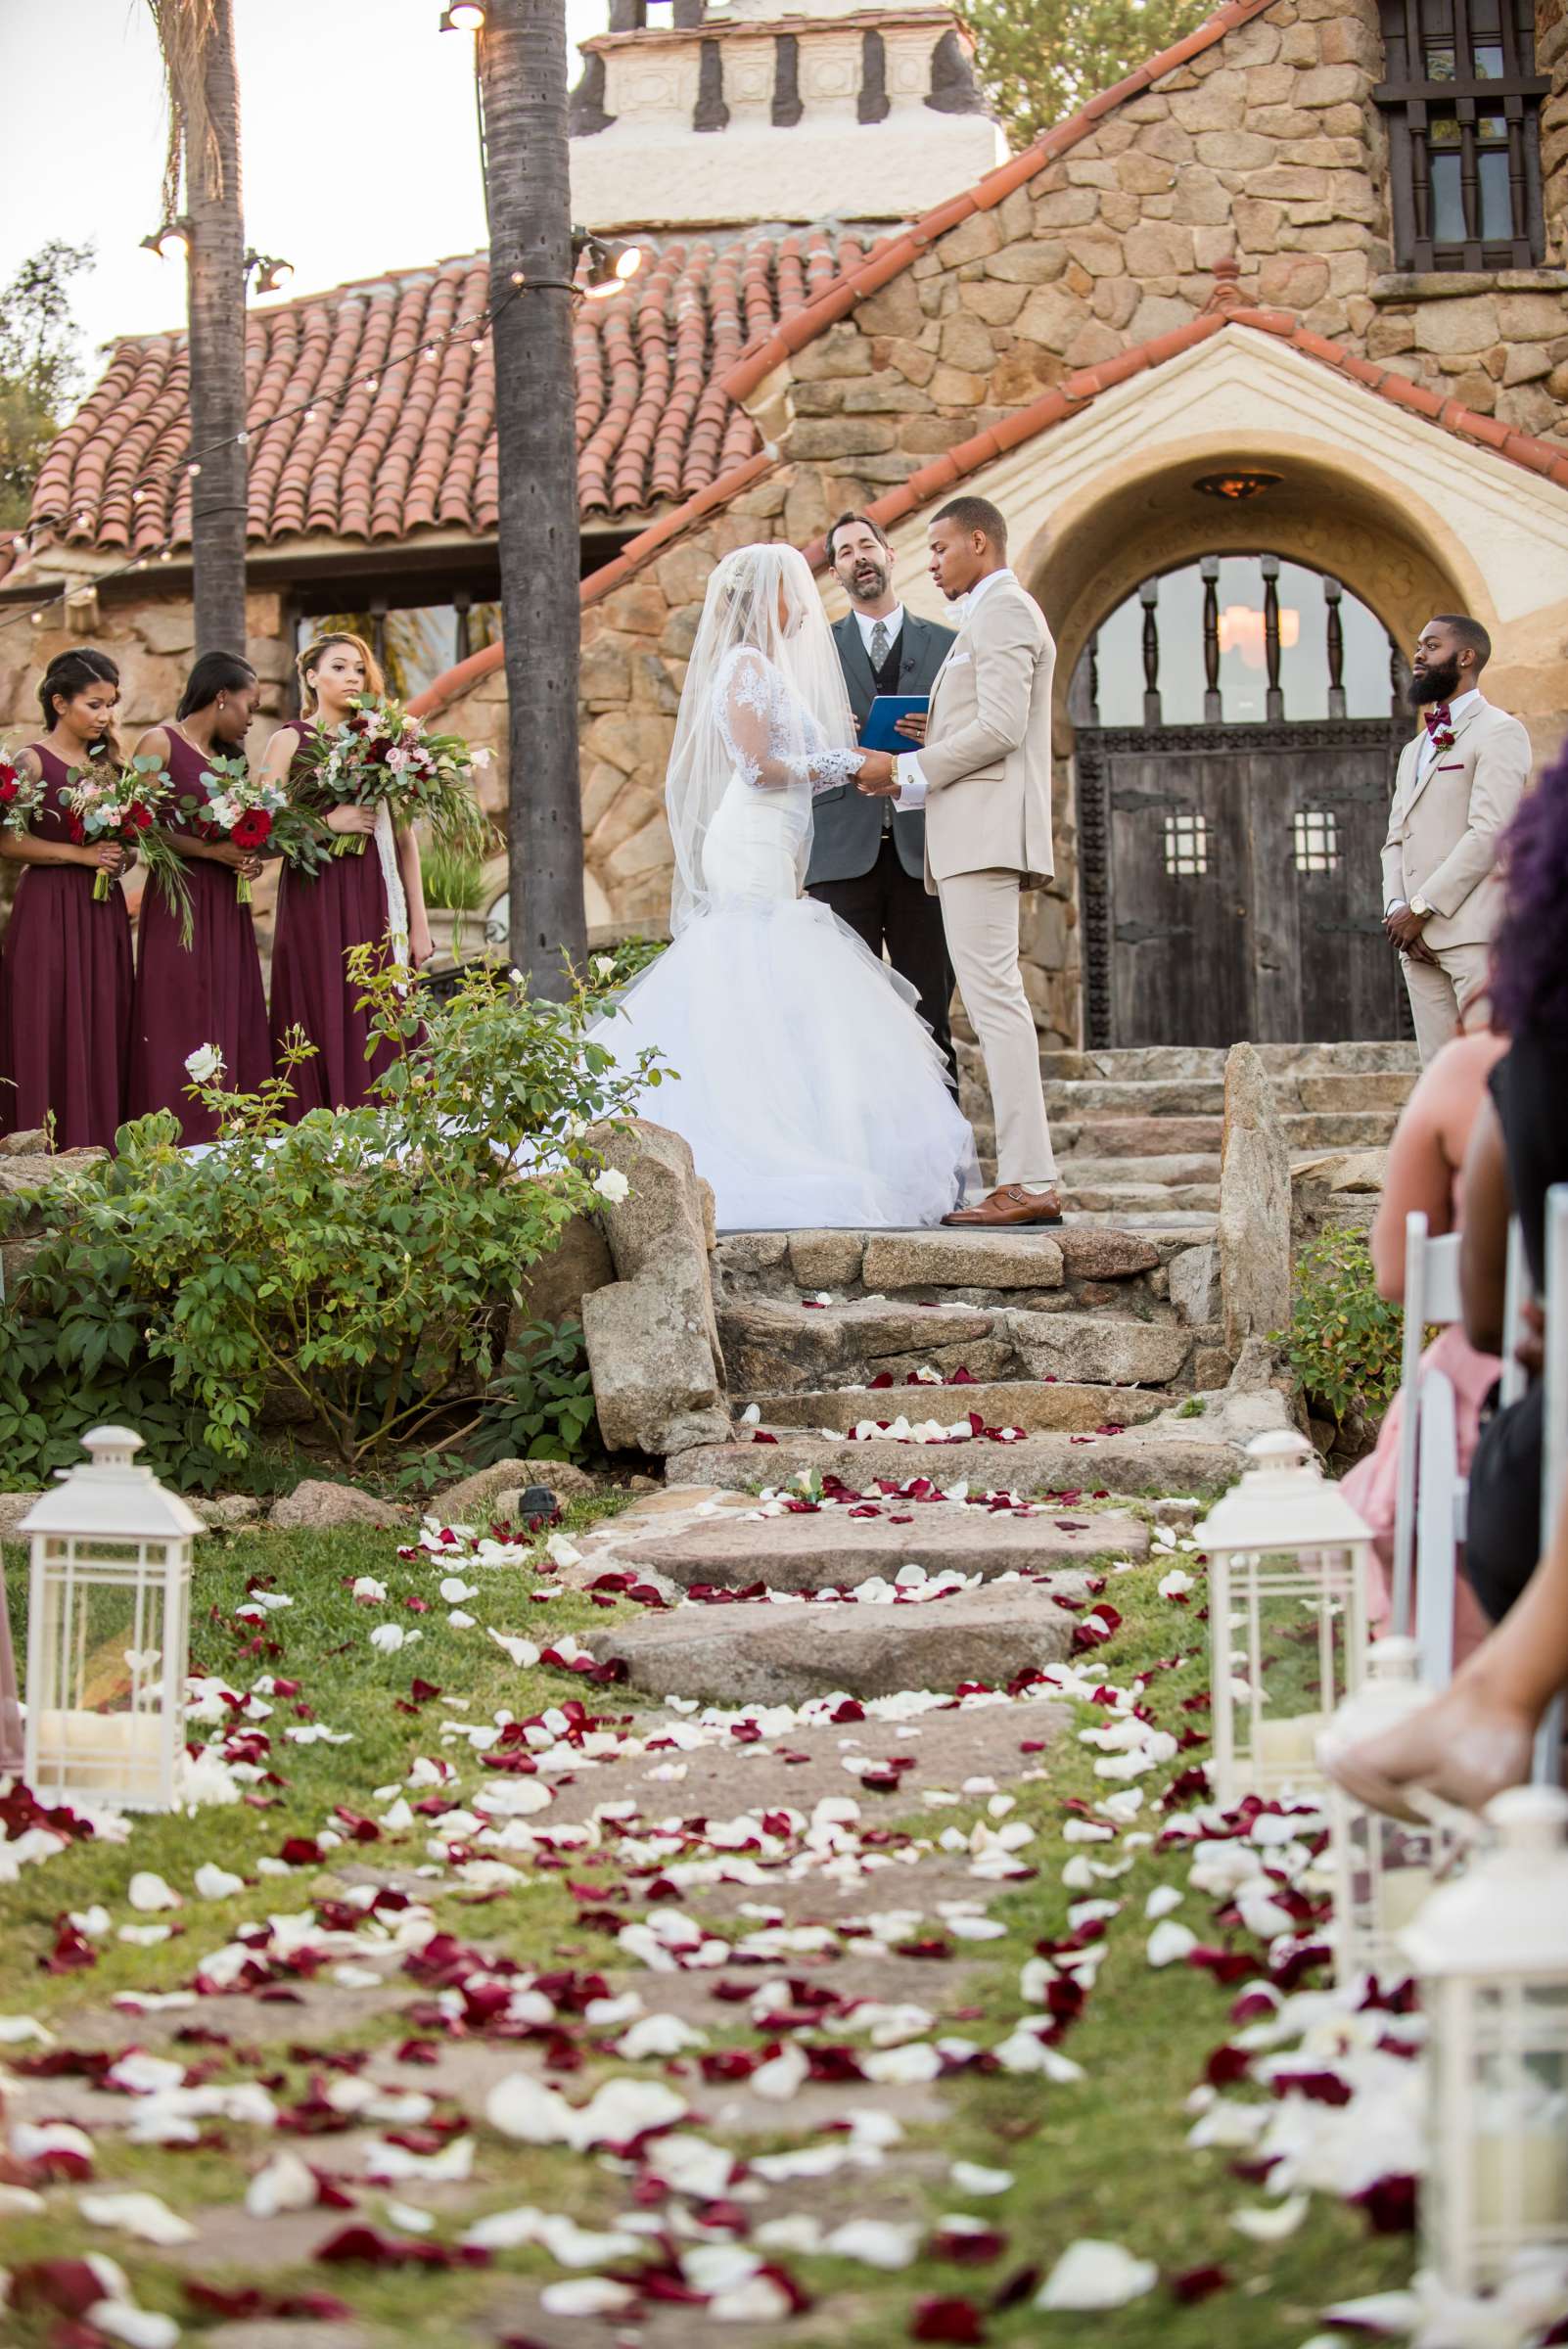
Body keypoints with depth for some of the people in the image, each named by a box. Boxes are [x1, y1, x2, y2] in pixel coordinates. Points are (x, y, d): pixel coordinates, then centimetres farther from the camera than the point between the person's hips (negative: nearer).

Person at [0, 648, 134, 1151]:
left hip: (104, 911, 6)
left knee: (105, 1028, 4)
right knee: (52, 1031, -5)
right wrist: (81, 854, -18)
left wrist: (121, 857, -2)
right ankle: (50, 1147, -1)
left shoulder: (108, 761, 11)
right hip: (50, 910, -6)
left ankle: (101, 1144, 9)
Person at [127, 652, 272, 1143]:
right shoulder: (161, 743, -4)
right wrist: (211, 851, -16)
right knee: (183, 1030, -9)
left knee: (234, 1026, 3)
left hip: (227, 908, 8)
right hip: (179, 902, -8)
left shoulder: (226, 757, 18)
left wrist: (249, 859, 3)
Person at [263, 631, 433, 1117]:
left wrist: (418, 921, 8)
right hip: (314, 898, -4)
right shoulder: (290, 741, 2)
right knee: (326, 1029, -7)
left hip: (376, 899, 4)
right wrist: (328, 822, -16)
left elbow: (404, 836, 12)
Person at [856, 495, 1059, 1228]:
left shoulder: (1003, 608, -6)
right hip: (974, 838, 11)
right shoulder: (995, 615, 26)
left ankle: (1027, 1181, -19)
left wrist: (904, 767, -11)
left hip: (985, 831, -11)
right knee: (995, 1003, 7)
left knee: (994, 999, -15)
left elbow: (1000, 729, -17)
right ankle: (1028, 1177, 5)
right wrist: (908, 779, 15)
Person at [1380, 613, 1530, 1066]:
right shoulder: (1414, 750, 26)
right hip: (1419, 940, 8)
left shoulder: (1499, 732, -1)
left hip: (1475, 933, -8)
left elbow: (1488, 833, -12)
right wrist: (1396, 907, 0)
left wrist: (1422, 909, -13)